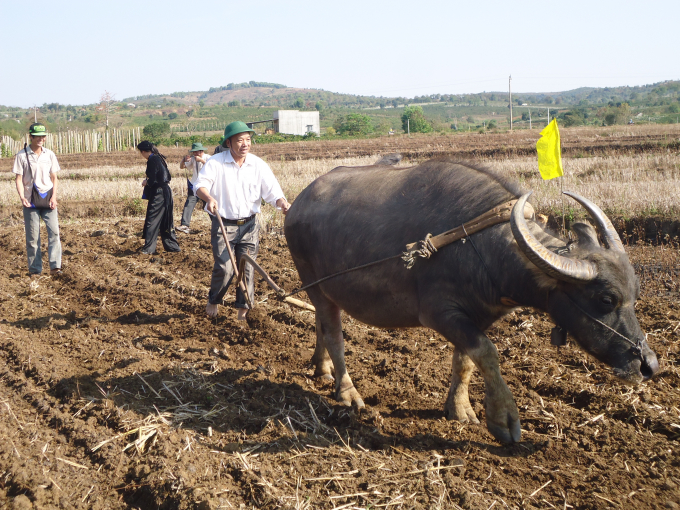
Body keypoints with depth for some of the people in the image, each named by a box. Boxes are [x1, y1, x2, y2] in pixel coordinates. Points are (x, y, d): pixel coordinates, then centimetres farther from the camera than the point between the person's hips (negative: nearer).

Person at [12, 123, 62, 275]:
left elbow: (54, 178, 8)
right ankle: (35, 269, 12)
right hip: (31, 200, -2)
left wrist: (54, 197, -5)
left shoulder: (49, 154, 5)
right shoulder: (22, 155, -4)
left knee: (54, 231, -10)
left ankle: (55, 266, -10)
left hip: (48, 198, 2)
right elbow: (19, 178, -4)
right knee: (32, 236, 3)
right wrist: (21, 197, -19)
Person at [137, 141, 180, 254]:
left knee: (152, 221, -4)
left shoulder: (152, 160, -15)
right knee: (165, 221, 15)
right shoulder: (159, 158, 12)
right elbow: (168, 177, 18)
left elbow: (153, 180, -20)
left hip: (158, 193, -9)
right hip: (165, 192, 9)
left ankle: (149, 248, -2)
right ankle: (172, 245, 20)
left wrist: (146, 182, 1)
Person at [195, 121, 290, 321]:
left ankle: (244, 308, 19)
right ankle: (213, 301, 19)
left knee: (247, 267, 3)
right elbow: (200, 185, -13)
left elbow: (273, 192, -6)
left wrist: (282, 203, -28)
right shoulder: (216, 162, -6)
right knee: (224, 267, -9)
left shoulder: (258, 165, -1)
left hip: (249, 224, 2)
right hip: (223, 224, -2)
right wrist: (208, 198, -36)